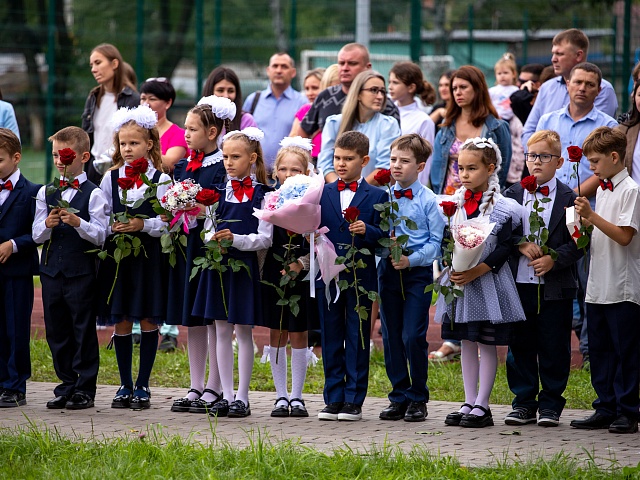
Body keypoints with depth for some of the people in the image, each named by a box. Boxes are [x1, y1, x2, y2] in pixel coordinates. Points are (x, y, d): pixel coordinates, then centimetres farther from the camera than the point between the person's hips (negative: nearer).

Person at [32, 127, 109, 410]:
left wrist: (78, 223, -26)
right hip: (51, 268, 5)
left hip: (82, 271, -5)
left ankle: (85, 389, 6)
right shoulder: (46, 193, 10)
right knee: (56, 330, 9)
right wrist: (47, 224, -14)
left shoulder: (93, 194, -4)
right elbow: (37, 235, 7)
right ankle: (67, 385, 19)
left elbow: (100, 236, -11)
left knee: (83, 329, 0)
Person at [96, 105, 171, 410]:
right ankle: (125, 386, 15)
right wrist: (113, 228, -11)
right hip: (118, 256, 2)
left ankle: (142, 386, 11)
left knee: (148, 321, 2)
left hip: (149, 256, -2)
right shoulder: (110, 179, 7)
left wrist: (143, 225, -21)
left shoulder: (161, 180, -2)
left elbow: (167, 221, -7)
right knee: (121, 322, 5)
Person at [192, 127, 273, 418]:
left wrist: (235, 239, -21)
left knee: (243, 330, 0)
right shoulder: (218, 193, 9)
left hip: (245, 264, -4)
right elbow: (207, 230, 8)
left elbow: (264, 238, -7)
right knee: (222, 331, 6)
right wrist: (213, 239, -14)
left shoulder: (262, 195, -3)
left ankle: (242, 397, 5)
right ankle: (226, 395, 11)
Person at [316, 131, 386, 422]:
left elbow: (383, 237, -2)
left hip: (361, 276, -3)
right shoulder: (323, 193, 10)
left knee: (357, 340, 2)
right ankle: (334, 399, 13)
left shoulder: (376, 196, 2)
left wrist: (366, 230, -21)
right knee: (331, 340, 7)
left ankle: (353, 400, 6)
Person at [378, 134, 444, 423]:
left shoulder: (429, 201, -4)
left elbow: (436, 242, -5)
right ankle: (398, 398, 16)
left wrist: (411, 258, -17)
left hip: (417, 272, -4)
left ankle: (418, 399, 3)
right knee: (391, 337, 7)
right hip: (388, 270, 4)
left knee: (413, 336, -9)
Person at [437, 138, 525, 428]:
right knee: (466, 343, 11)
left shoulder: (502, 208, -8)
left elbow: (504, 248, -12)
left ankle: (482, 406, 5)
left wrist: (476, 272, -21)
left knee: (487, 344, 0)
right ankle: (469, 403, 17)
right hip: (459, 281, 5)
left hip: (488, 282, -5)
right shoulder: (453, 204, 7)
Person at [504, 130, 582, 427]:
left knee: (554, 347, 2)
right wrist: (520, 245, -13)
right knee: (520, 345, 7)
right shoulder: (512, 195, 7)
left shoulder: (568, 199, -1)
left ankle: (550, 403, 13)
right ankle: (524, 402, 17)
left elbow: (577, 242, -4)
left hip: (555, 286, -3)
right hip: (518, 284, 3)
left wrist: (554, 259, -17)